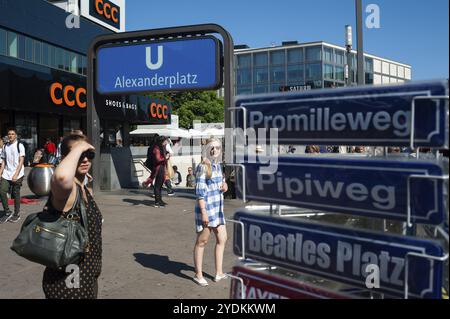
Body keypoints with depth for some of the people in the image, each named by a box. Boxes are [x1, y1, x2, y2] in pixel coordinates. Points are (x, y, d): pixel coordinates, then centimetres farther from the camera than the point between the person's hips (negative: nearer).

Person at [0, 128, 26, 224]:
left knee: (16, 194, 2)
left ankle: (16, 214, 16)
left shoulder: (20, 146, -4)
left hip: (17, 175, -4)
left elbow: (21, 161, -9)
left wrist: (16, 174, -17)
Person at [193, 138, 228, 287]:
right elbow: (200, 191, -17)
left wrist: (225, 185, -1)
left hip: (218, 207, 8)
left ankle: (219, 273, 26)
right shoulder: (203, 167, -14)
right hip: (206, 208, -8)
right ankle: (198, 275, 18)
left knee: (222, 239, 13)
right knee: (202, 241, 4)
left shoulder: (218, 165, 9)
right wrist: (203, 212, -20)